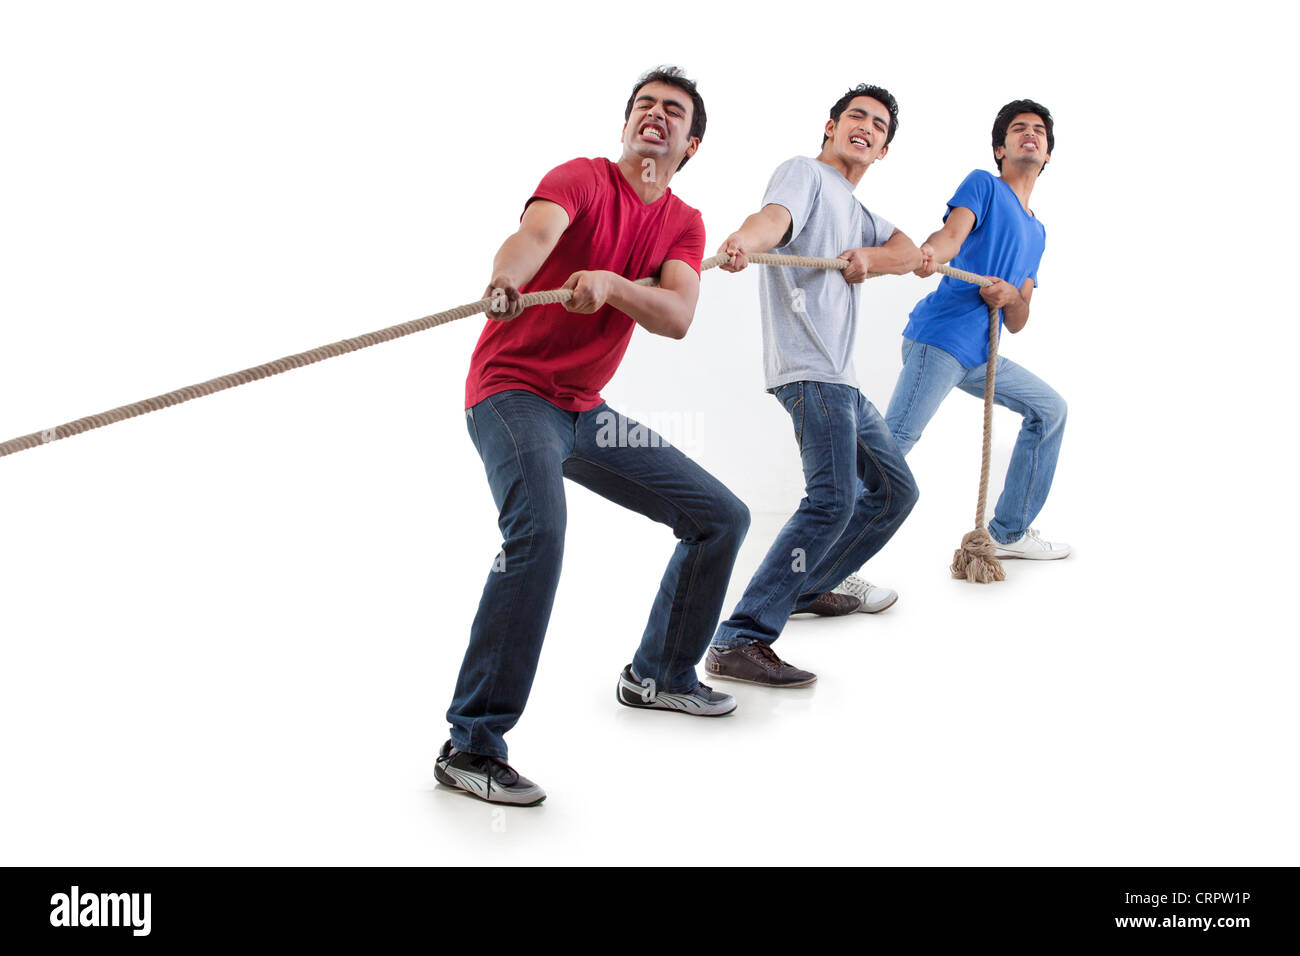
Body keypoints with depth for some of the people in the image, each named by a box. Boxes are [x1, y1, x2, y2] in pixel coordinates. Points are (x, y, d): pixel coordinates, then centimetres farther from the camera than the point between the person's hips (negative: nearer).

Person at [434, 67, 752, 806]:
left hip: (585, 409, 7)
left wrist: (609, 283, -32)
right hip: (513, 390, -7)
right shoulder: (583, 179, -8)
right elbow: (536, 232, -32)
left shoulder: (685, 225, 8)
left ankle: (661, 675, 26)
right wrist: (506, 280, -55)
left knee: (723, 516, 10)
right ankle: (472, 746, -27)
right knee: (540, 529, -35)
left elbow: (677, 317, -12)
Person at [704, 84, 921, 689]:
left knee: (895, 490, 17)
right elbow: (775, 216, -21)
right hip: (808, 367, -10)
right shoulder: (805, 173, 2)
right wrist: (742, 241, -45)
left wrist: (868, 257, -9)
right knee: (834, 498, -24)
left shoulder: (858, 214, 29)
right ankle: (739, 641, -26)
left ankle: (809, 589, 28)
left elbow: (910, 253, 14)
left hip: (841, 379, 10)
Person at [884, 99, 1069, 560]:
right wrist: (928, 252, -39)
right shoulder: (983, 185, 7)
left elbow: (1018, 322, 18)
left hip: (981, 353, 8)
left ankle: (1009, 532, 24)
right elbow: (952, 233, -15)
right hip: (941, 336, -8)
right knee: (895, 440, -20)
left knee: (1049, 409, 17)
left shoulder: (1036, 232, 26)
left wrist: (1012, 297, -6)